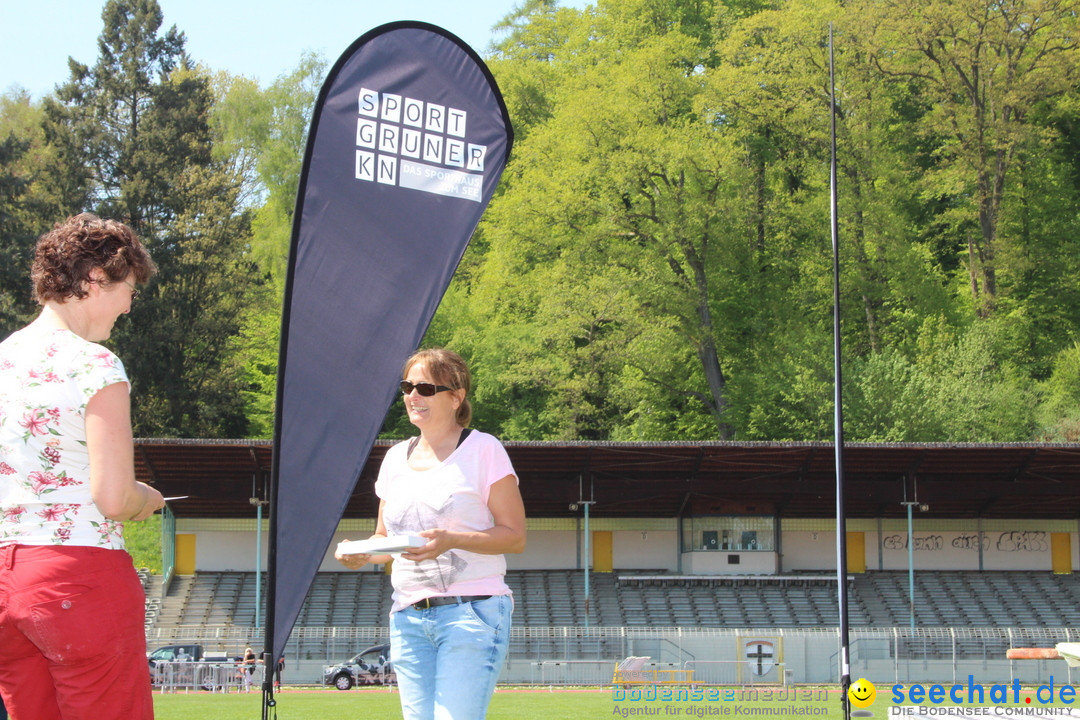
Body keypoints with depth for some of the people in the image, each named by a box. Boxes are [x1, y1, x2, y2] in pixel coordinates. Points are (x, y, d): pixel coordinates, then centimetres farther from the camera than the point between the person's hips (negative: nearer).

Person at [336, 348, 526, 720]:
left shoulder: (484, 450, -1)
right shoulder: (396, 457, 16)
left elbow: (515, 536, -5)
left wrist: (452, 540, -20)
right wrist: (363, 555, 0)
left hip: (471, 610, -6)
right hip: (408, 617, 6)